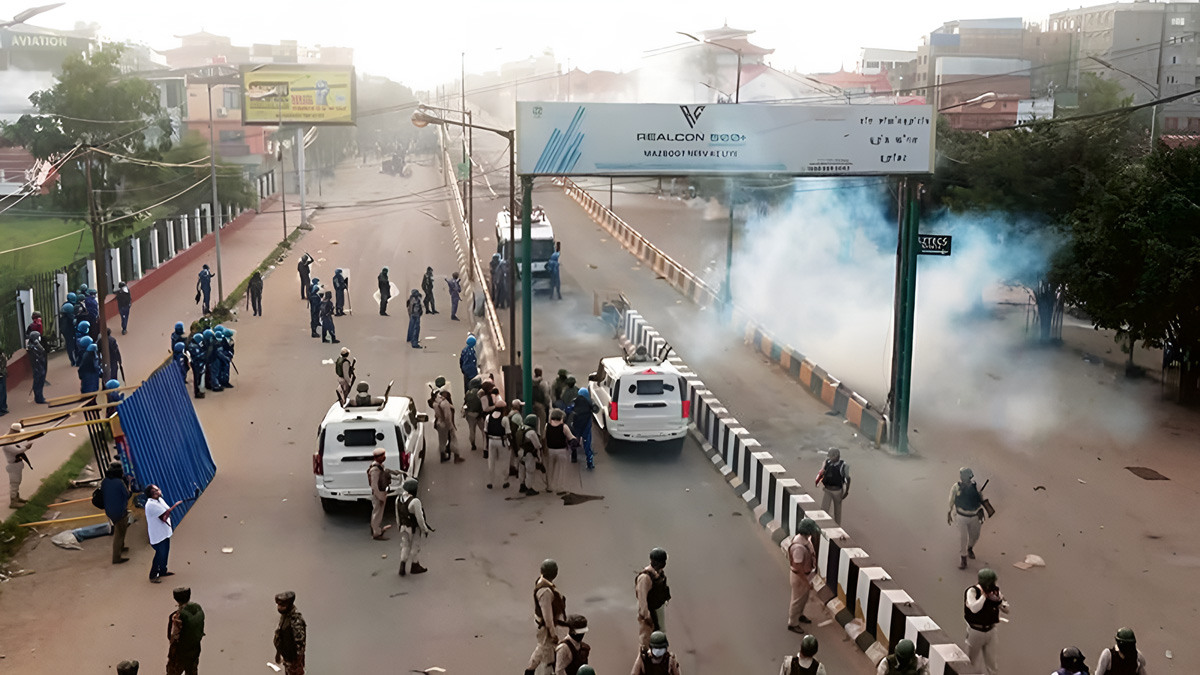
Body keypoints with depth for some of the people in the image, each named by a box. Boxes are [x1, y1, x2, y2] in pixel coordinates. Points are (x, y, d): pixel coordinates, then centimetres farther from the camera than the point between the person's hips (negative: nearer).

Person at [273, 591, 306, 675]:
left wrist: (297, 664, -24)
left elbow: (300, 643, -29)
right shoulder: (284, 615, -5)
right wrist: (278, 653, 20)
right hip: (286, 656, 9)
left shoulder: (296, 621, -34)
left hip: (294, 659, -9)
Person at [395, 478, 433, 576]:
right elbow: (419, 518, -23)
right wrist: (425, 529, -11)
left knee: (405, 546, 17)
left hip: (403, 527, 6)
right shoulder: (415, 501, -29)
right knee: (415, 547, 13)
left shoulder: (399, 499, -7)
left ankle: (403, 566, 13)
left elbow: (398, 516, 6)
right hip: (414, 529, -6)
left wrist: (399, 526, 20)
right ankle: (413, 565, 27)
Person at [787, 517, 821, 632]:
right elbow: (798, 568, -30)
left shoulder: (806, 538, -7)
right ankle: (792, 624, 29)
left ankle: (799, 615, 51)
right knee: (797, 600, 10)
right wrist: (807, 582, -21)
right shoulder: (799, 546, -37)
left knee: (804, 597, 28)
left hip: (806, 573, 9)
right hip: (799, 576, -9)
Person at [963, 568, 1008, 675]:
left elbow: (1006, 609, 0)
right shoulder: (972, 591, -19)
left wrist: (998, 600, -19)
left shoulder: (995, 591, -4)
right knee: (971, 659, 13)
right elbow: (974, 608, -35)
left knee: (991, 661, 11)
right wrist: (984, 595, -28)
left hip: (990, 630, 3)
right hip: (975, 631, -3)